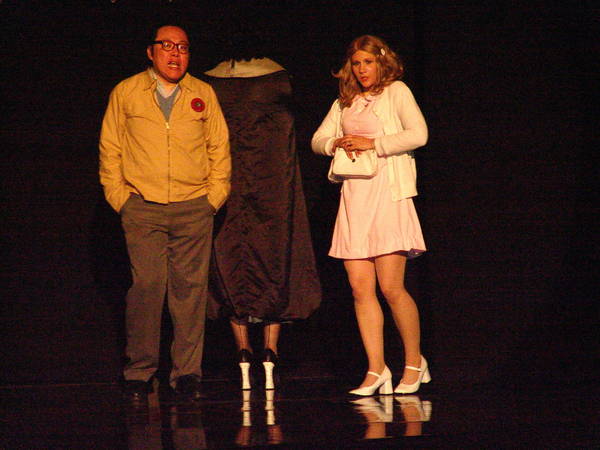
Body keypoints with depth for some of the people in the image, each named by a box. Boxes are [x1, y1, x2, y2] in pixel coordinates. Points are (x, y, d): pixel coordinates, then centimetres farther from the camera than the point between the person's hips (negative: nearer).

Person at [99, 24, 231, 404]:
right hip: (142, 207, -1)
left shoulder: (204, 94, 12)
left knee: (190, 287, -3)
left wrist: (215, 195, 7)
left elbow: (219, 146, 16)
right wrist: (119, 196, 3)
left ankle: (187, 373, 2)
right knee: (147, 285, -10)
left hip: (194, 209, 1)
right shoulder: (125, 93, 9)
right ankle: (139, 373, -3)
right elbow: (110, 148, 11)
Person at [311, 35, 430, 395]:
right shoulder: (345, 102, 20)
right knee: (361, 288, -2)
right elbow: (317, 140, 16)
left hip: (388, 194, -5)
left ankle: (414, 362, 6)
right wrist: (337, 144, -6)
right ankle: (376, 369, 1)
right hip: (353, 199, 5)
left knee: (391, 287, -10)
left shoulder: (396, 92, 3)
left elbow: (418, 134, -9)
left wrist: (373, 144, -12)